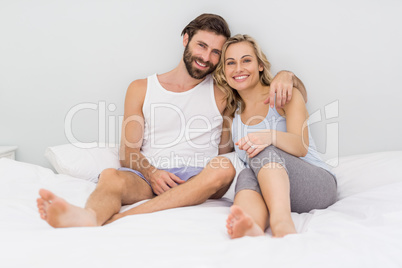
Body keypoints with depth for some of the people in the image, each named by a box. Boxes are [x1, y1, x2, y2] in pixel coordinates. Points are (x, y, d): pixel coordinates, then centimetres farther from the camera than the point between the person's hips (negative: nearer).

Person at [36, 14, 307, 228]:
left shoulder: (222, 90, 17)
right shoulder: (141, 89, 17)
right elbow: (128, 151, 8)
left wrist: (285, 75, -5)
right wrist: (151, 172, -14)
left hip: (196, 179, 0)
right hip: (147, 176, 1)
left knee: (223, 167, -33)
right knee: (111, 176, -30)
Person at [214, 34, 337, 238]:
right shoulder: (231, 114, 17)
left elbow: (301, 147, -14)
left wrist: (271, 136, -34)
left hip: (318, 185, -2)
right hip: (269, 193, 3)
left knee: (262, 151, -31)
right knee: (247, 176, -32)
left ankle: (282, 224, -55)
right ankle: (253, 230, -63)